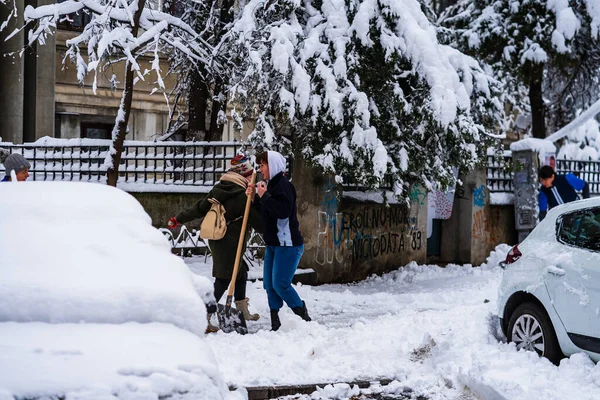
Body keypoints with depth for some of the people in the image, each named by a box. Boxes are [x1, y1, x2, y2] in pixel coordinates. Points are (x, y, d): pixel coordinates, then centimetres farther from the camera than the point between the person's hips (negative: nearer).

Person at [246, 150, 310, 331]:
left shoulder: (283, 185, -15)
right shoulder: (270, 184, 14)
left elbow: (283, 211, -29)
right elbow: (264, 213, 22)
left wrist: (264, 196, -23)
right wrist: (254, 198, 6)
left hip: (288, 245, -10)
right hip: (273, 244, 10)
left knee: (280, 284, -12)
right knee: (269, 285, 7)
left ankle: (303, 316, 3)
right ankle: (275, 323, 13)